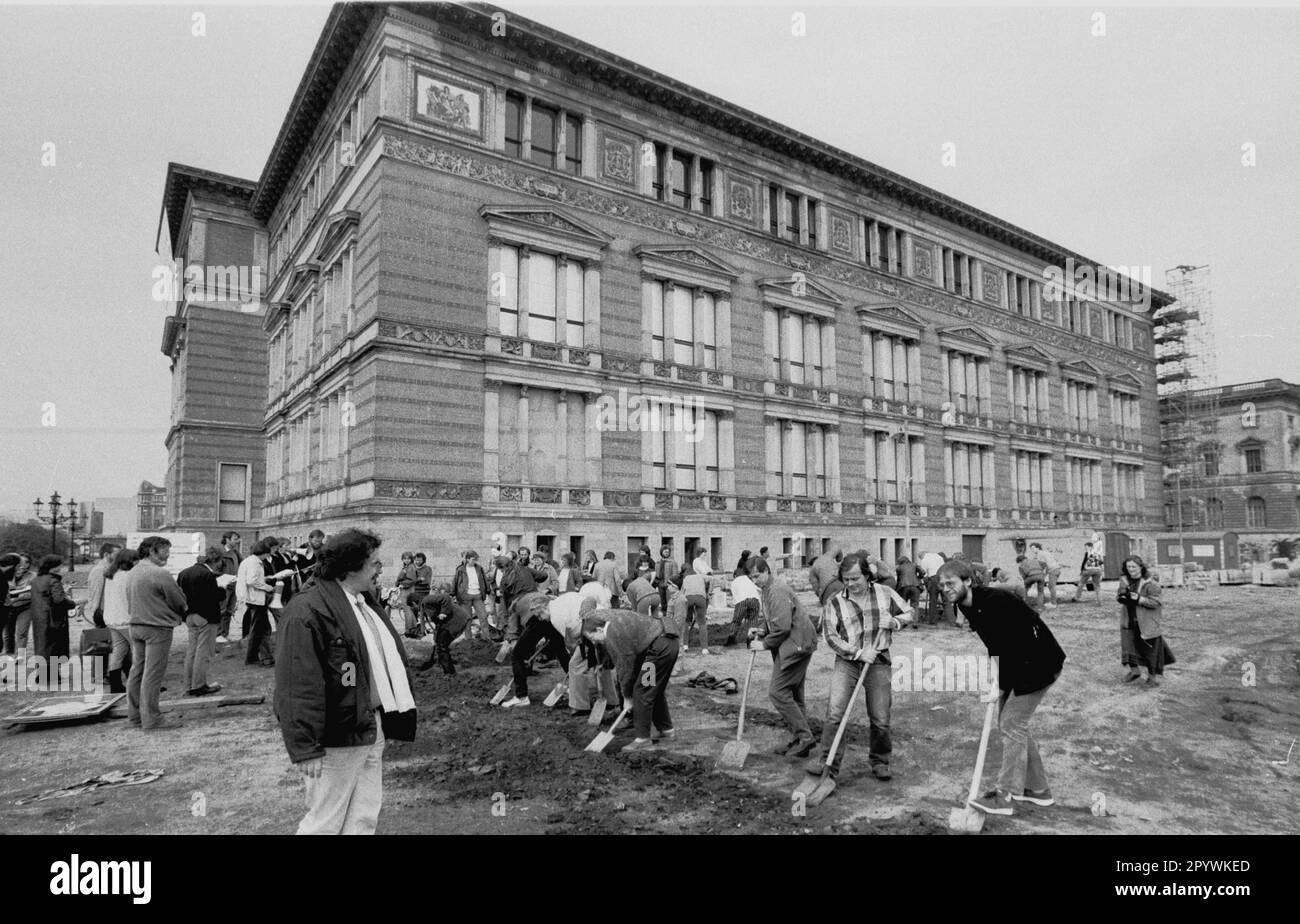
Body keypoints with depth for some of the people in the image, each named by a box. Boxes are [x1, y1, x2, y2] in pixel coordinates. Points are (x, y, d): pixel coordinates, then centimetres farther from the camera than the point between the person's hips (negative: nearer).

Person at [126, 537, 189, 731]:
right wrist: (182, 611, 10)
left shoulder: (132, 572, 10)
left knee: (137, 671, 16)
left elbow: (131, 602, 16)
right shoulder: (160, 573, -17)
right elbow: (180, 601, -13)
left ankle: (134, 714, 24)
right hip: (157, 629, -9)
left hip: (135, 626, 9)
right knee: (153, 674, -4)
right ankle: (151, 719, 1)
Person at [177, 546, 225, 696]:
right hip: (206, 617, -8)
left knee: (191, 651, 16)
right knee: (203, 652, 1)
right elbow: (214, 597, -22)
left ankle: (189, 686, 21)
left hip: (190, 616, 9)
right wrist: (224, 591, -4)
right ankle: (198, 686, 6)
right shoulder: (208, 575, -19)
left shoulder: (184, 573, 9)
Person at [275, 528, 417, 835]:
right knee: (326, 821, 7)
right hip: (338, 739, -9)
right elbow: (298, 684, -23)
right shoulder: (307, 612, -19)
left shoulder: (365, 601, 11)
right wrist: (306, 748, -23)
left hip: (373, 728, 9)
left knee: (366, 816, 18)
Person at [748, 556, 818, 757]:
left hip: (795, 645, -11)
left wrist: (765, 643, -12)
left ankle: (804, 736, -6)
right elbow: (772, 621, 23)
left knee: (777, 692, -10)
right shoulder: (768, 589, 14)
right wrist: (761, 630, 4)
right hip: (796, 646, 11)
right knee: (793, 694, 14)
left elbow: (782, 627, -24)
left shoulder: (778, 591, -18)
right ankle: (801, 739, 21)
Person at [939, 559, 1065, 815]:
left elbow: (1013, 646, -25)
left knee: (1012, 724, -9)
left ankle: (1006, 796, -1)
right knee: (1008, 723, 14)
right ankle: (1038, 788, 27)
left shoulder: (995, 601, -26)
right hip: (1015, 666, 10)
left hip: (1037, 664, -10)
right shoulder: (970, 608, 4)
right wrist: (994, 679, 0)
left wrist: (1000, 684, -20)